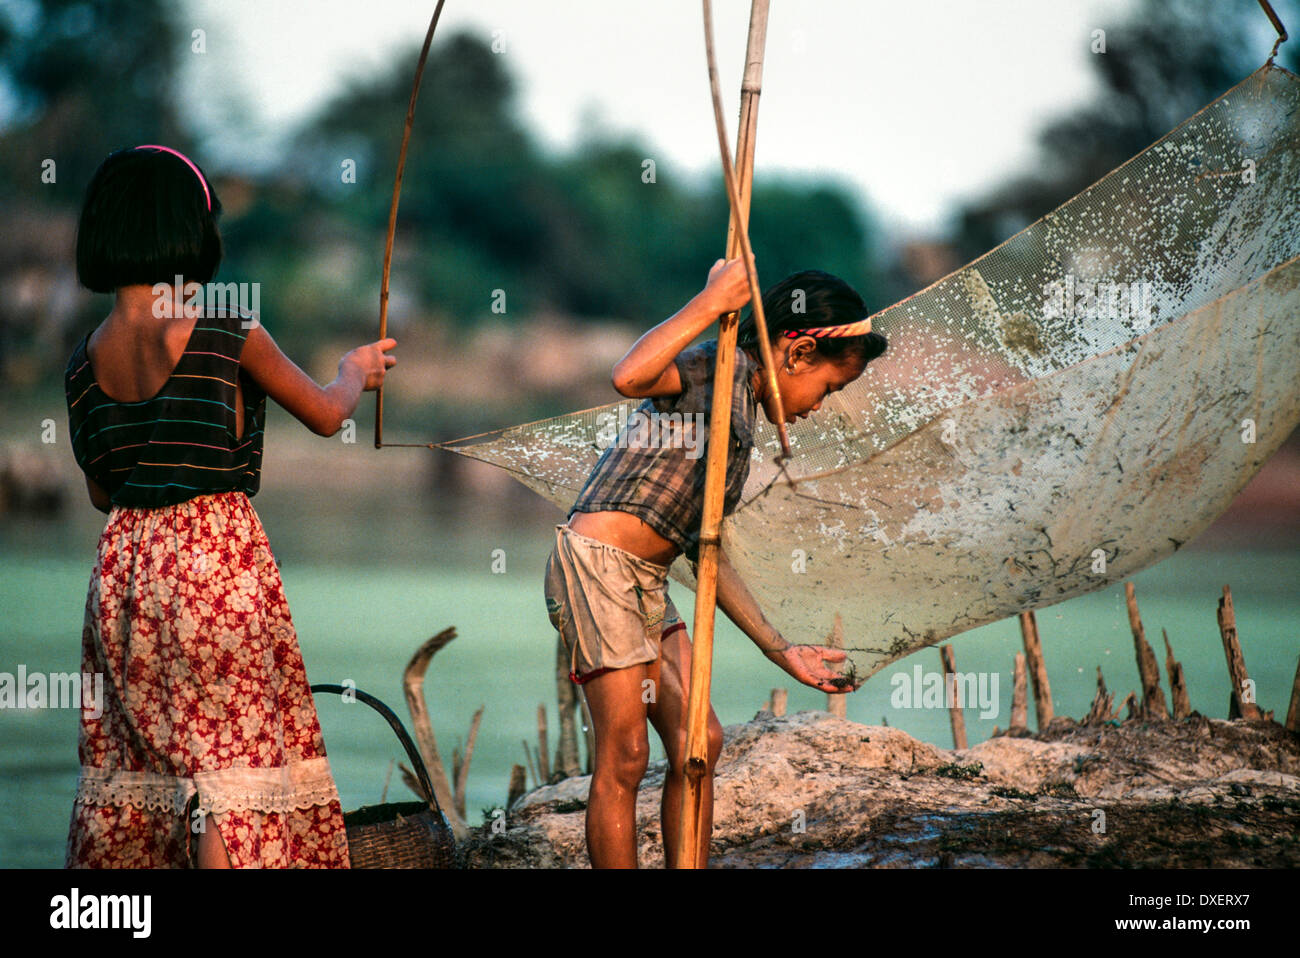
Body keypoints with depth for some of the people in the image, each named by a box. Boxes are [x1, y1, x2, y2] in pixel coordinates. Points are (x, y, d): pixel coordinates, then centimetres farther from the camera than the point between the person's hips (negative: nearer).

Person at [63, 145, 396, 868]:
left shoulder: (87, 359, 3)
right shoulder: (229, 333, -10)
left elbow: (101, 490, 13)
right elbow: (326, 415, 4)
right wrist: (358, 372, 25)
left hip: (125, 564, 5)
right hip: (219, 555, -5)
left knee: (132, 751, 13)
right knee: (231, 755, -2)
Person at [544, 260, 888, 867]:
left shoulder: (741, 425, 21)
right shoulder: (723, 366, -6)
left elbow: (706, 553, 23)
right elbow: (628, 378, -29)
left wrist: (781, 651, 25)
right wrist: (708, 305, -22)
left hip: (646, 586, 10)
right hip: (595, 563, -10)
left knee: (698, 742, 7)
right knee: (625, 756, -8)